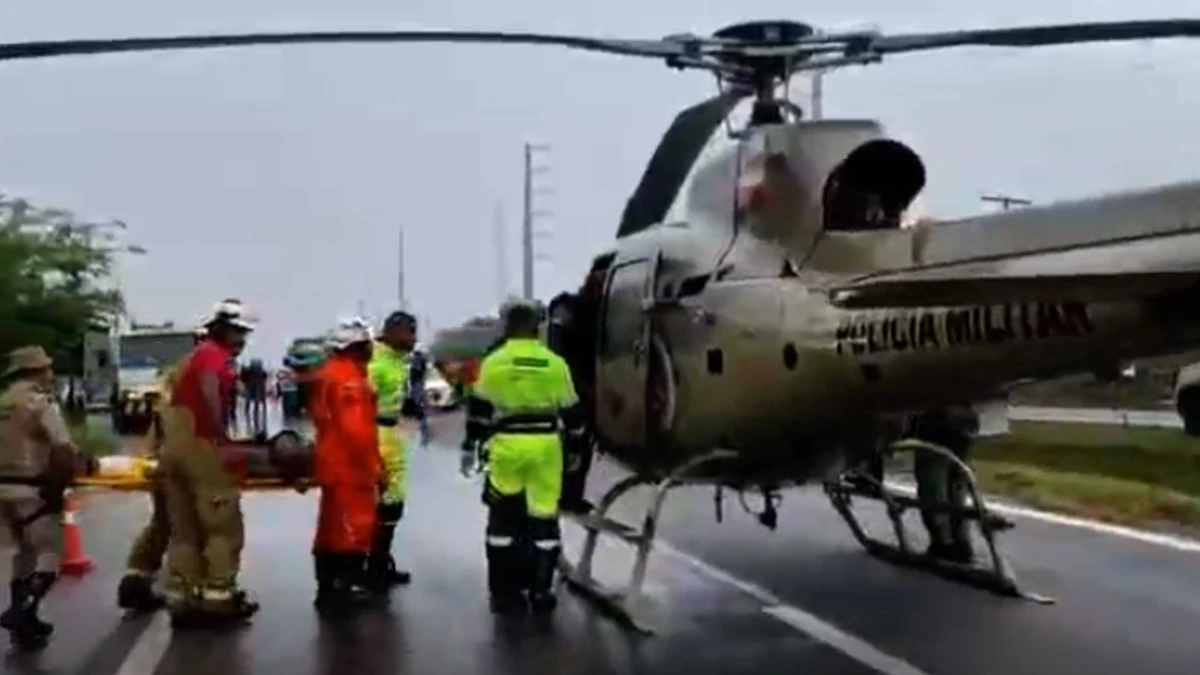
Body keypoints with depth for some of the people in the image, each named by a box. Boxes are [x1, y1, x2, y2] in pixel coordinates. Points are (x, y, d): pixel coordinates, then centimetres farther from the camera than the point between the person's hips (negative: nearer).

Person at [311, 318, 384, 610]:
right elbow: (356, 429, -24)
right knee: (352, 528, -6)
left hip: (334, 463, 11)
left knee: (333, 528, 14)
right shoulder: (348, 378, -17)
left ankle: (330, 587, 22)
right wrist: (373, 466, -17)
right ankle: (338, 588, -4)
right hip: (349, 466, -11)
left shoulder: (329, 373, 15)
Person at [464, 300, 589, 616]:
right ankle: (541, 591, 8)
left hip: (507, 445, -1)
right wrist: (575, 447, 19)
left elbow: (480, 409, -2)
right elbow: (572, 412, 9)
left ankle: (504, 591, 12)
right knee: (544, 518, 6)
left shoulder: (494, 362, -1)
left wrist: (472, 445, 6)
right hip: (545, 446, 1)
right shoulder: (555, 363, 5)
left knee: (503, 517, 9)